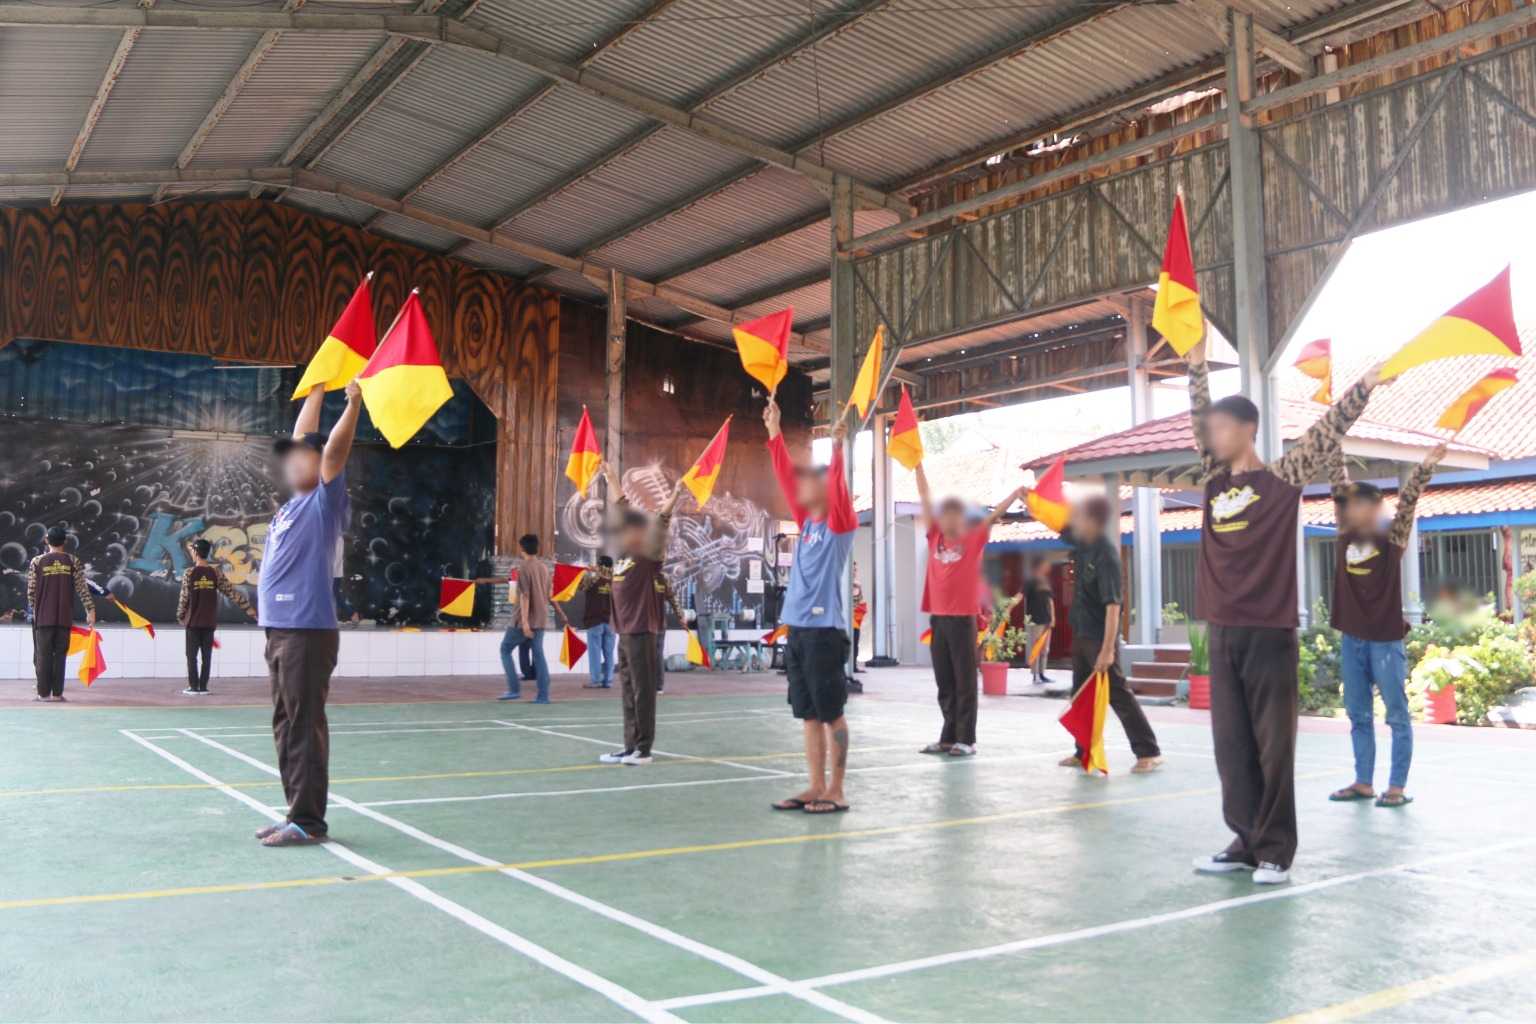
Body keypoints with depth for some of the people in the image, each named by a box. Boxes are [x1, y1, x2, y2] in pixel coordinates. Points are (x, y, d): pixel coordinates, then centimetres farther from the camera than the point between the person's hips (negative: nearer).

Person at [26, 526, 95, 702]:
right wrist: (90, 610, 0)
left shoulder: (37, 562, -1)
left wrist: (33, 609, 15)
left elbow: (31, 591, 1)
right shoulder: (73, 562, 0)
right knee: (60, 655, 4)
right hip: (64, 617, 1)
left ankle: (43, 693, 3)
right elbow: (82, 588, -3)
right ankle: (57, 693, 3)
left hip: (43, 617, -1)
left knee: (43, 655, 4)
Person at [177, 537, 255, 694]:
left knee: (192, 655, 5)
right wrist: (248, 608, 0)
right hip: (209, 622, 2)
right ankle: (203, 686, 7)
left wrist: (180, 617, 8)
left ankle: (193, 686, 4)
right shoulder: (216, 573, -1)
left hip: (193, 622, -2)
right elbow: (232, 592, -3)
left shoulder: (189, 573, -8)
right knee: (206, 655, 7)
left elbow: (183, 598, -7)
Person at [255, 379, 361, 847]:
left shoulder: (324, 502, -4)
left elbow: (333, 449, -17)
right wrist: (316, 391, 29)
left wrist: (354, 403, -23)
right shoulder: (294, 504, 16)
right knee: (286, 727, 12)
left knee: (305, 727, -6)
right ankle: (298, 813, 19)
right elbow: (302, 440, 24)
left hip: (308, 631, -9)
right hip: (279, 630, 9)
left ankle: (308, 821, -1)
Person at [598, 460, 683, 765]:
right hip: (624, 631, 8)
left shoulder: (648, 554, -8)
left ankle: (643, 749, 3)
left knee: (642, 691, -2)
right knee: (628, 691, 11)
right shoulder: (625, 551, 10)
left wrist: (674, 498, -38)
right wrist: (612, 480, 29)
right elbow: (620, 510, 21)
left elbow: (660, 523, -24)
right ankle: (631, 747, 18)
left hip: (641, 631, -8)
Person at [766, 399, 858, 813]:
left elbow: (839, 488, -21)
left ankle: (836, 791, 6)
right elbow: (786, 476, 15)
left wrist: (837, 446, -30)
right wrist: (774, 432, 15)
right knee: (808, 714, 10)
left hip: (825, 629, -7)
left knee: (831, 713, -1)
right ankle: (816, 787, 17)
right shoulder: (807, 522, 15)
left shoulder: (840, 524, -3)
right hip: (798, 628, 7)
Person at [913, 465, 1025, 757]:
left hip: (962, 619, -4)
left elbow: (995, 514, -7)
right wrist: (918, 466, 10)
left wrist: (1018, 491, -15)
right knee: (944, 682, 10)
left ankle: (966, 739, 5)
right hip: (937, 618, 4)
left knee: (965, 682, 0)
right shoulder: (936, 537, 8)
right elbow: (925, 500, 9)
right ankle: (948, 737, 18)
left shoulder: (974, 539, 0)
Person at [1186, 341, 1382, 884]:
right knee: (1231, 745, 8)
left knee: (1272, 746, 1)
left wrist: (1368, 382, -6)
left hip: (1268, 633, -5)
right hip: (1223, 634, 5)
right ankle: (1245, 841, 17)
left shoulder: (1282, 479, -2)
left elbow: (1327, 432, -5)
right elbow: (1201, 418, 19)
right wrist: (1196, 365, 16)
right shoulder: (1215, 480, 11)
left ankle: (1275, 850, 8)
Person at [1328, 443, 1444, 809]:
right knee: (1358, 715, 11)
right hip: (1351, 638, 5)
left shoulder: (1392, 538, -5)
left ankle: (1397, 787, 7)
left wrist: (1427, 466, -25)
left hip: (1385, 640, -5)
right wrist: (1335, 450, 7)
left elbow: (1408, 500, -16)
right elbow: (1340, 487, 7)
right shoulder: (1347, 535, 4)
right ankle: (1364, 782, 19)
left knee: (1397, 716, 3)